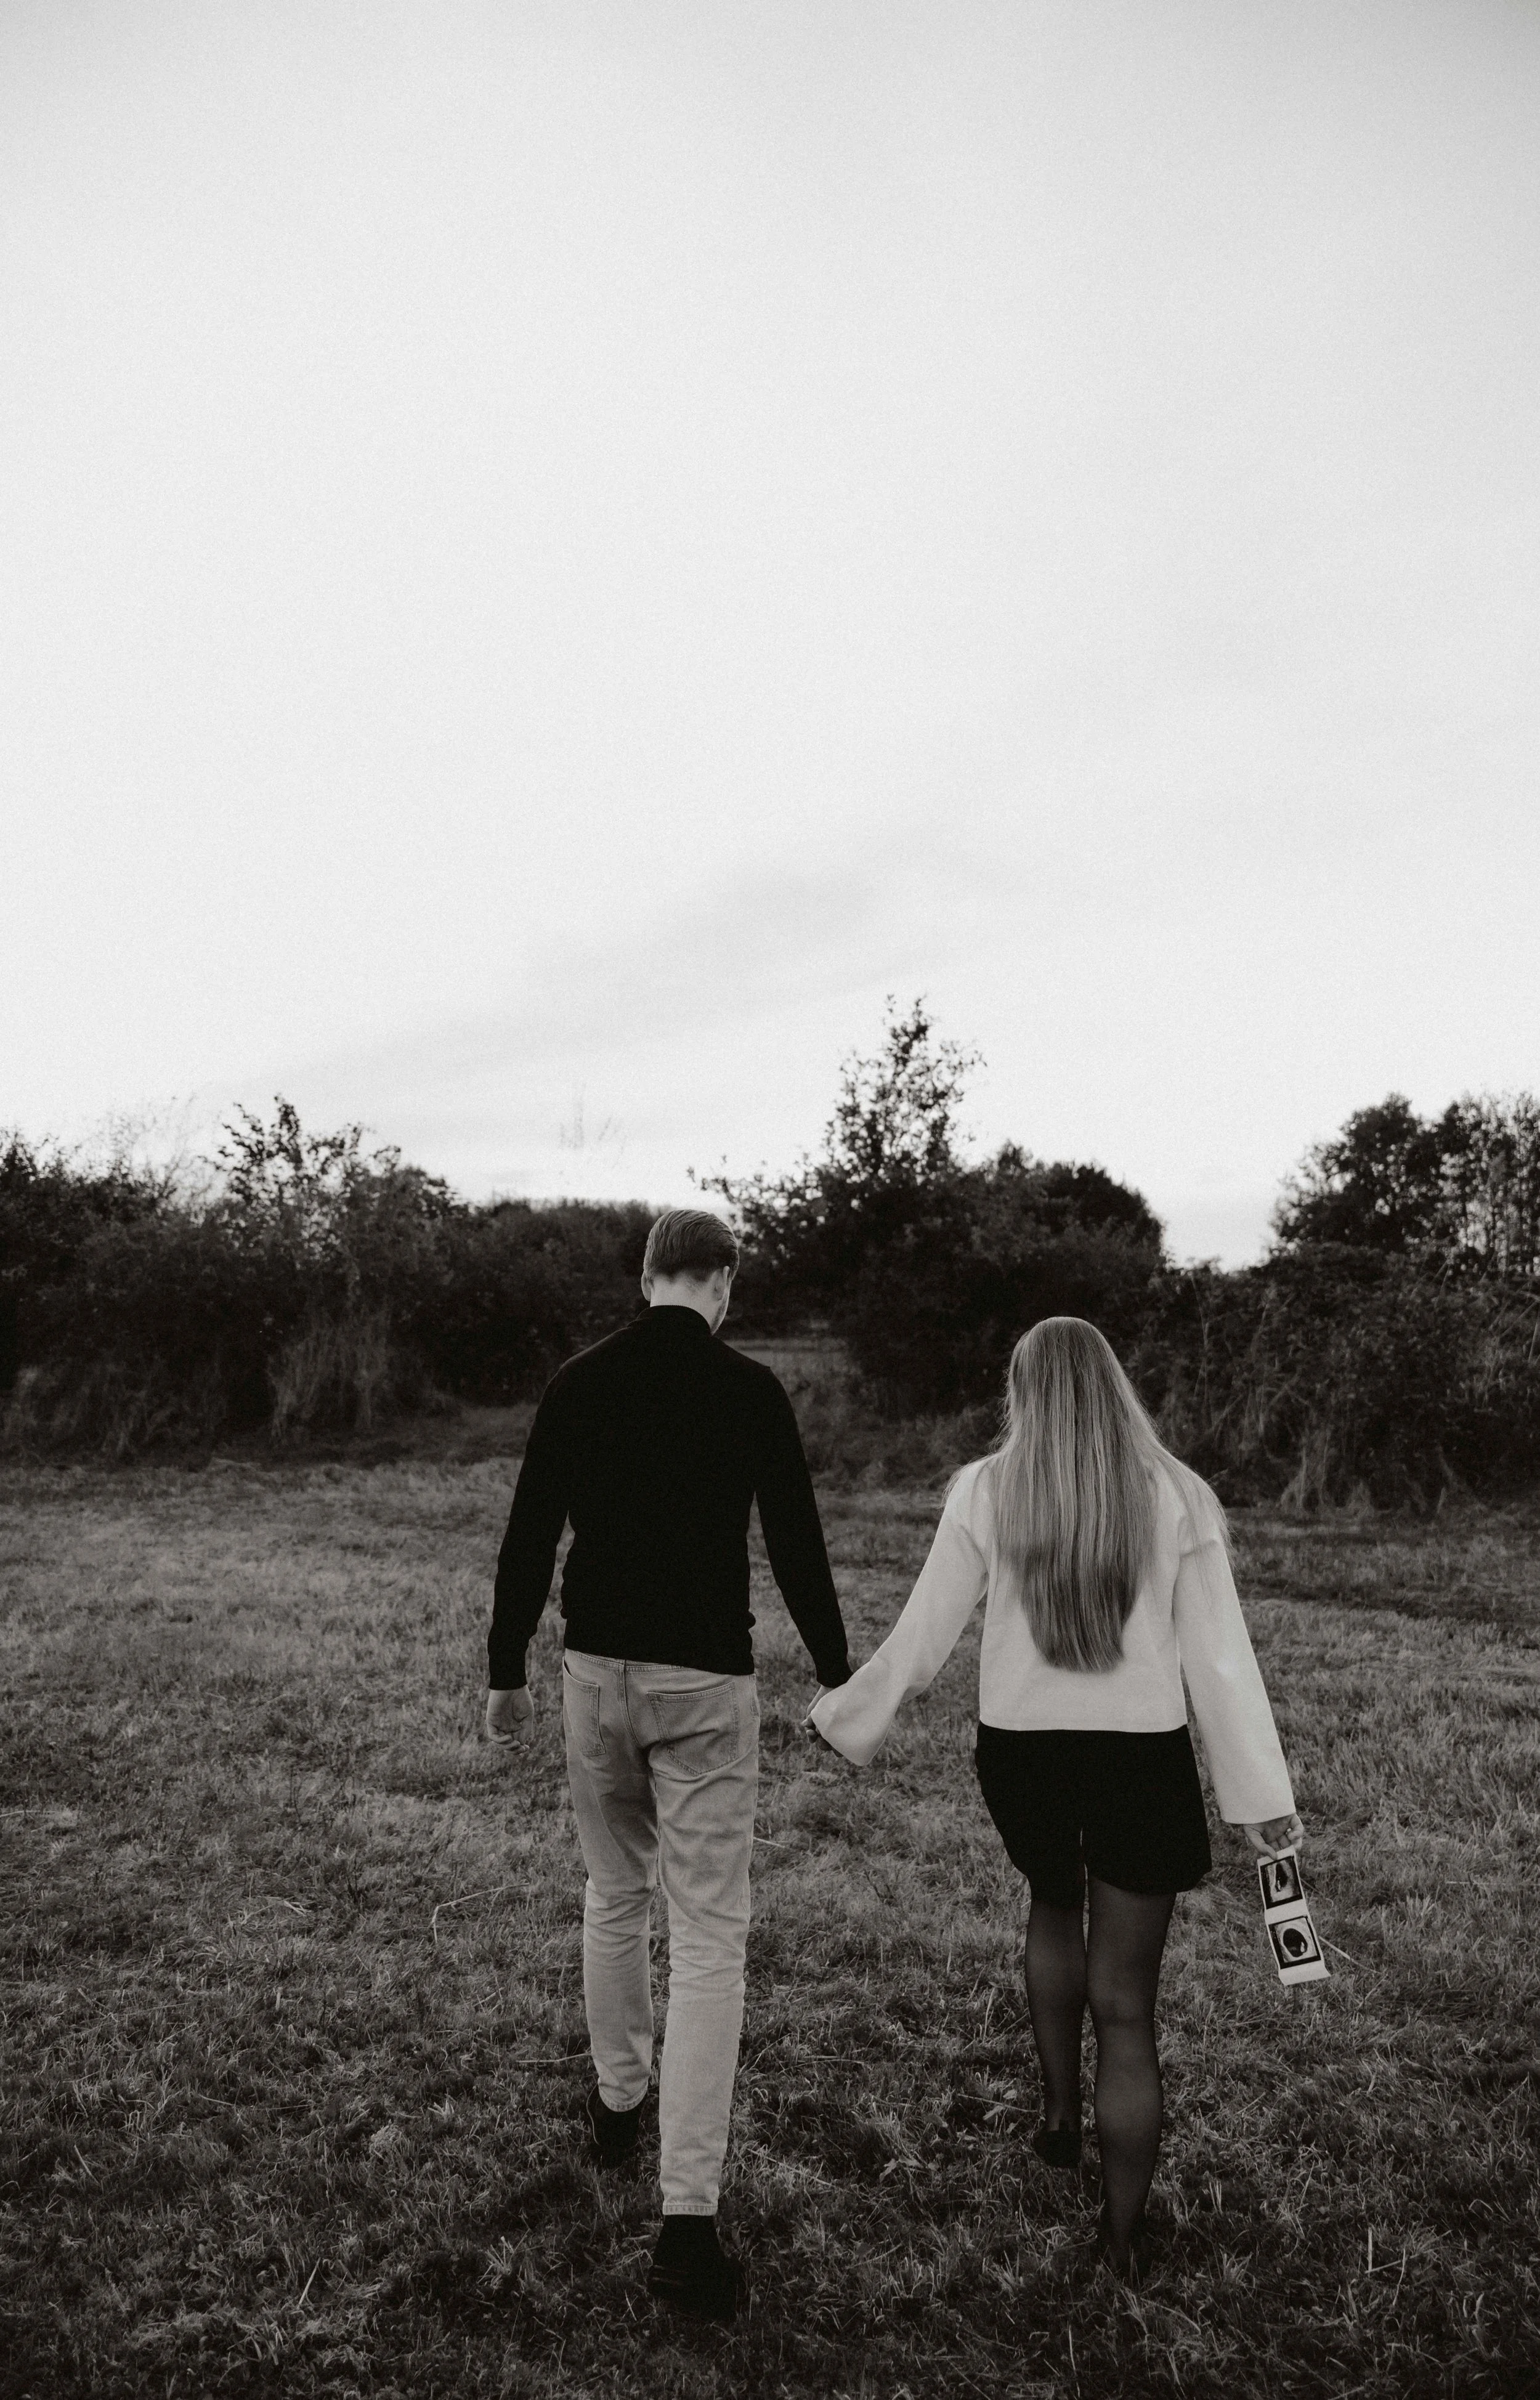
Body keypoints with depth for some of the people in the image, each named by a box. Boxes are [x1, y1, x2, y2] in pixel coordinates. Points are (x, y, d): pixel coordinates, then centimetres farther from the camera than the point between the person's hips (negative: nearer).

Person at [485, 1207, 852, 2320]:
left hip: (597, 1672, 4)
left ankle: (619, 2105, 41)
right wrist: (838, 1677, 6)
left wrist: (507, 1672, 13)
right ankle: (688, 2221, 0)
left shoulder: (580, 1383, 0)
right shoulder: (750, 1389, -8)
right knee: (709, 1940, 1)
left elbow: (529, 1538, 3)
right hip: (705, 1683, -4)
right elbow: (796, 1547, -6)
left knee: (615, 1899, 24)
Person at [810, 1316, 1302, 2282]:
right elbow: (1221, 1658, -7)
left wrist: (846, 1715, 11)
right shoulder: (1177, 1497, -8)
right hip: (1144, 1762, -1)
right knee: (1127, 2003, 11)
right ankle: (1125, 2233, 21)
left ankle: (1058, 2116, 36)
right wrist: (1266, 1798, 0)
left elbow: (923, 1638, -5)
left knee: (1054, 1910, 32)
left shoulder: (986, 1492, -8)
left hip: (1021, 1753, 1)